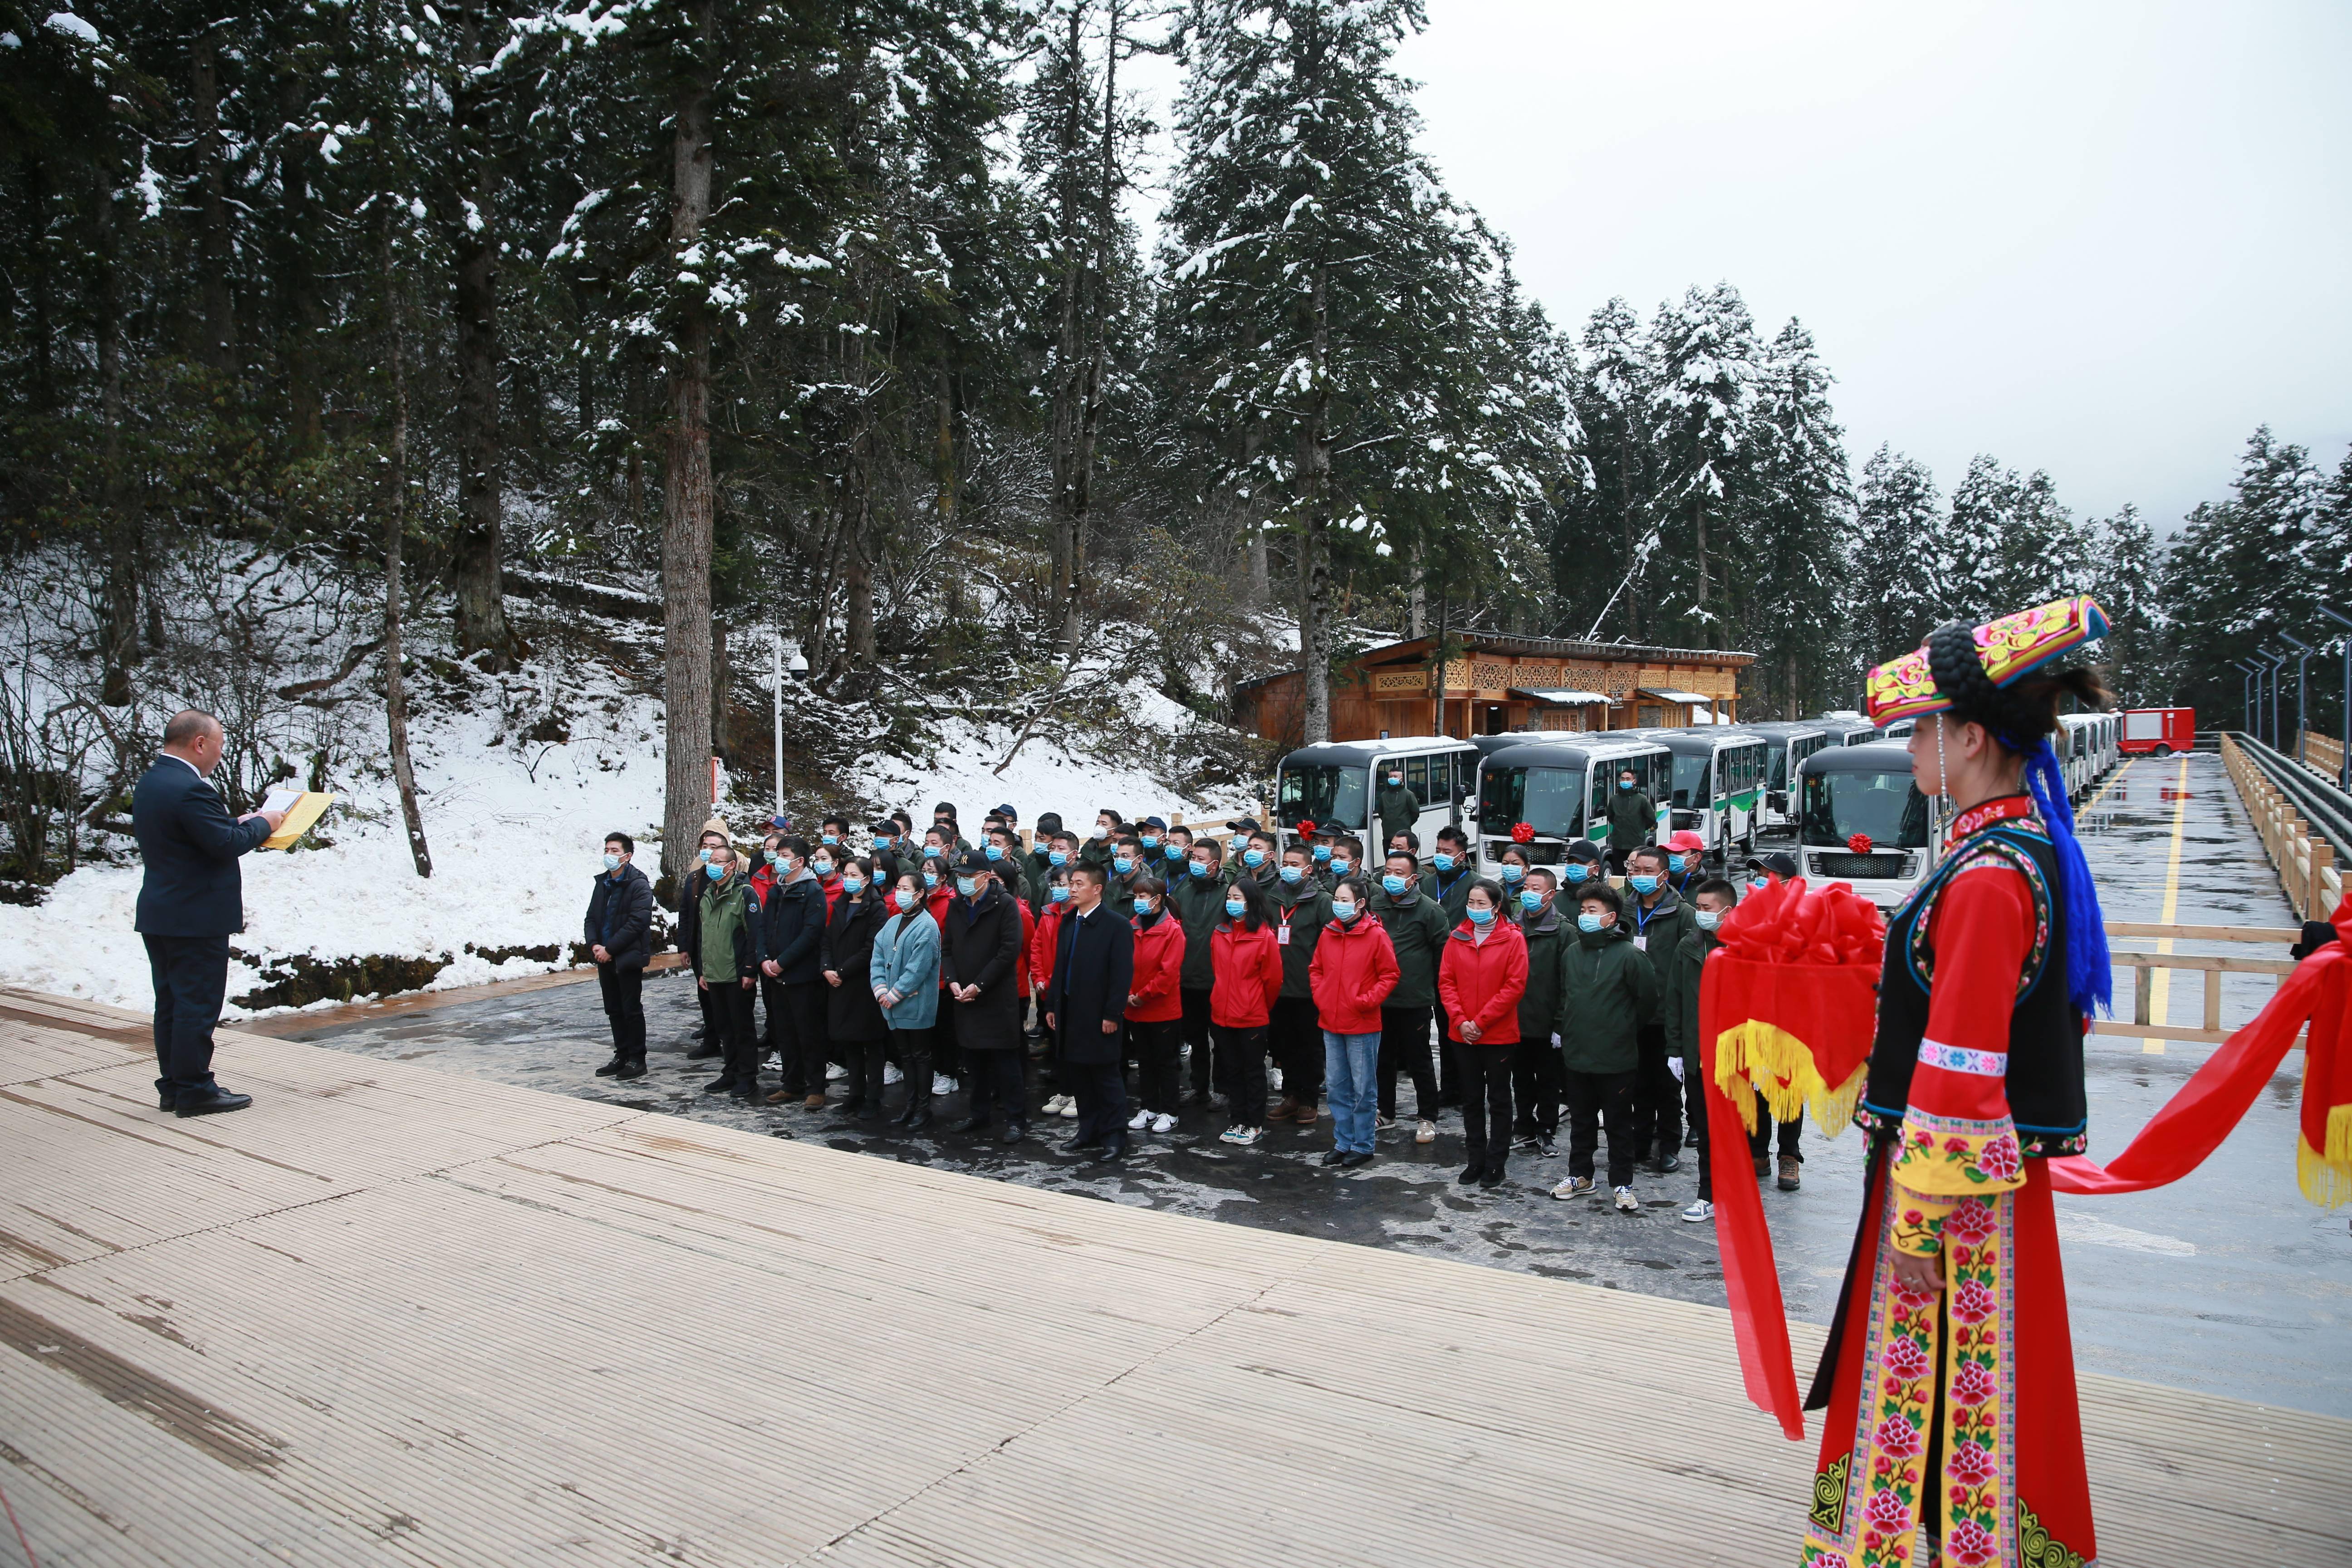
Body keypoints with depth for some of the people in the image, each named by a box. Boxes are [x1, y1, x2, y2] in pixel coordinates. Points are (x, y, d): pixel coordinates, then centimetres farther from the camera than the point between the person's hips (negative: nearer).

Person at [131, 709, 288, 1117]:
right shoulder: (190, 789, -21)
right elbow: (226, 843, -22)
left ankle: (172, 1086, 23)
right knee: (198, 1003, -2)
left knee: (171, 1001, 15)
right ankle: (194, 1090, 4)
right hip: (196, 918, -10)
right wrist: (262, 824, -6)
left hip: (159, 915, 10)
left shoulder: (150, 781, 11)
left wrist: (239, 822, 9)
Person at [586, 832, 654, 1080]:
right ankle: (622, 1056, 23)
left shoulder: (638, 885, -11)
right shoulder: (602, 883, 14)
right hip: (605, 958, 8)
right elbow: (591, 918, 14)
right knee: (614, 1010, 13)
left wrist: (610, 948, -18)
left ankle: (637, 1059, 7)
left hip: (628, 957, -7)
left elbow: (637, 922, -18)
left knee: (632, 1010, -1)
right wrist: (594, 945, -4)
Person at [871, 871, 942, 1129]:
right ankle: (911, 1105, 25)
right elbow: (878, 958, 7)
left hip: (917, 1005, -7)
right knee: (905, 1055, 15)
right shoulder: (893, 922, 9)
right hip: (893, 1005, 7)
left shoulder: (927, 926, -15)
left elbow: (918, 969, -19)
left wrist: (894, 995, -16)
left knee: (920, 1056, 3)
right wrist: (881, 990, -6)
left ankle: (924, 1108, 12)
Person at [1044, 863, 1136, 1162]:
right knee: (1078, 1076, 13)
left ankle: (1114, 1139, 11)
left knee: (1107, 1078, 1)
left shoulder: (1117, 925, -11)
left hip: (1099, 1016, -7)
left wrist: (1112, 1014, -17)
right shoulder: (1068, 921, 12)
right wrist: (1052, 1005, 13)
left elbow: (1123, 974, -14)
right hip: (1069, 1012, 7)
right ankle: (1089, 1133, 24)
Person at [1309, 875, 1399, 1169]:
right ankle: (1342, 1143, 25)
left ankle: (1363, 1146, 17)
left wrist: (1367, 1001, -15)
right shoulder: (1328, 934, 6)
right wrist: (1320, 996, 2)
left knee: (1363, 1089, 4)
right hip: (1331, 1023, 6)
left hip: (1363, 1026, -6)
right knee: (1337, 1087, 14)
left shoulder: (1376, 935, -10)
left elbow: (1389, 975, -7)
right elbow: (1316, 969, 16)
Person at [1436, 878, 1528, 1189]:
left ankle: (1495, 1163, 17)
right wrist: (1460, 1020, -10)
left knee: (1498, 1100, 7)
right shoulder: (1457, 938, 3)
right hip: (1463, 1034, 4)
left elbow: (1515, 986, -13)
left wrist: (1481, 1021, -15)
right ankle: (1476, 1160, 23)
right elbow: (1446, 982, 2)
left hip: (1499, 1034, -4)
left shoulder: (1513, 939, -8)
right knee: (1472, 1099, 12)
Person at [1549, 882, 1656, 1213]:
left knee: (1619, 1123, 7)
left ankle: (1621, 1185, 17)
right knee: (1581, 1120, 17)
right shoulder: (1572, 954, 5)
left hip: (1616, 1058, -5)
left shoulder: (1629, 955, -14)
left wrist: (1626, 1029, 2)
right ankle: (1581, 1176, 29)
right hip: (1576, 1054, 5)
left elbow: (1648, 999, -7)